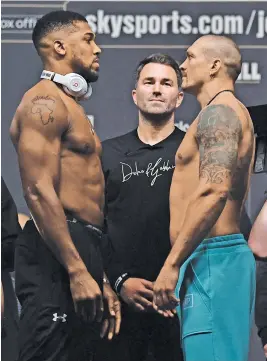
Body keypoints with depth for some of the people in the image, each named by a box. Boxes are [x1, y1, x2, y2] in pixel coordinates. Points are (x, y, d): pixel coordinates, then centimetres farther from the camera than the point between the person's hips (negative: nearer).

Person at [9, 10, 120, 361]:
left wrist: (100, 280, 23)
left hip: (79, 251, 10)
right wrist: (78, 272, -24)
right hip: (57, 254, -10)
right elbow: (39, 191, -18)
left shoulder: (70, 106, 24)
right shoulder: (44, 102, -8)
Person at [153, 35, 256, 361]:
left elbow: (214, 192, -22)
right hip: (219, 258, 11)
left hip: (212, 259, -11)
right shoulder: (232, 114, 24)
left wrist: (172, 264, -23)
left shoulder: (218, 113, -9)